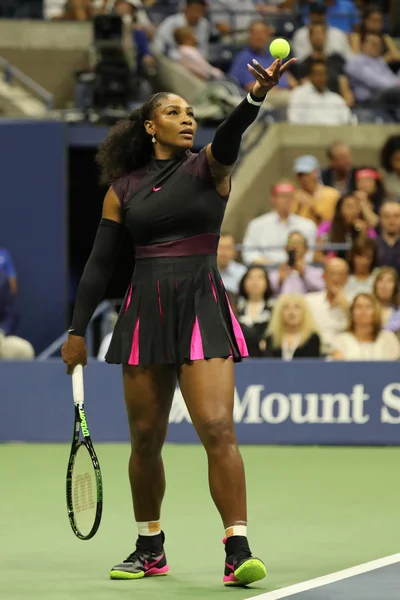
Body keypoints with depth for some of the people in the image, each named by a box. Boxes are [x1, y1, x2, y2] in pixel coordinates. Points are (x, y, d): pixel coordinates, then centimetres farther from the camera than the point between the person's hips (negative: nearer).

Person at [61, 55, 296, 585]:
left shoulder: (207, 167, 3)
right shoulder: (123, 189, 9)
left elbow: (229, 136, -19)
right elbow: (101, 262, 12)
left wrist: (257, 97, -40)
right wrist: (77, 331, 9)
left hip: (202, 307, -2)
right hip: (145, 311, 3)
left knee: (217, 428, -14)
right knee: (145, 439, 8)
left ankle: (238, 551, -15)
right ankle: (150, 550, 24)